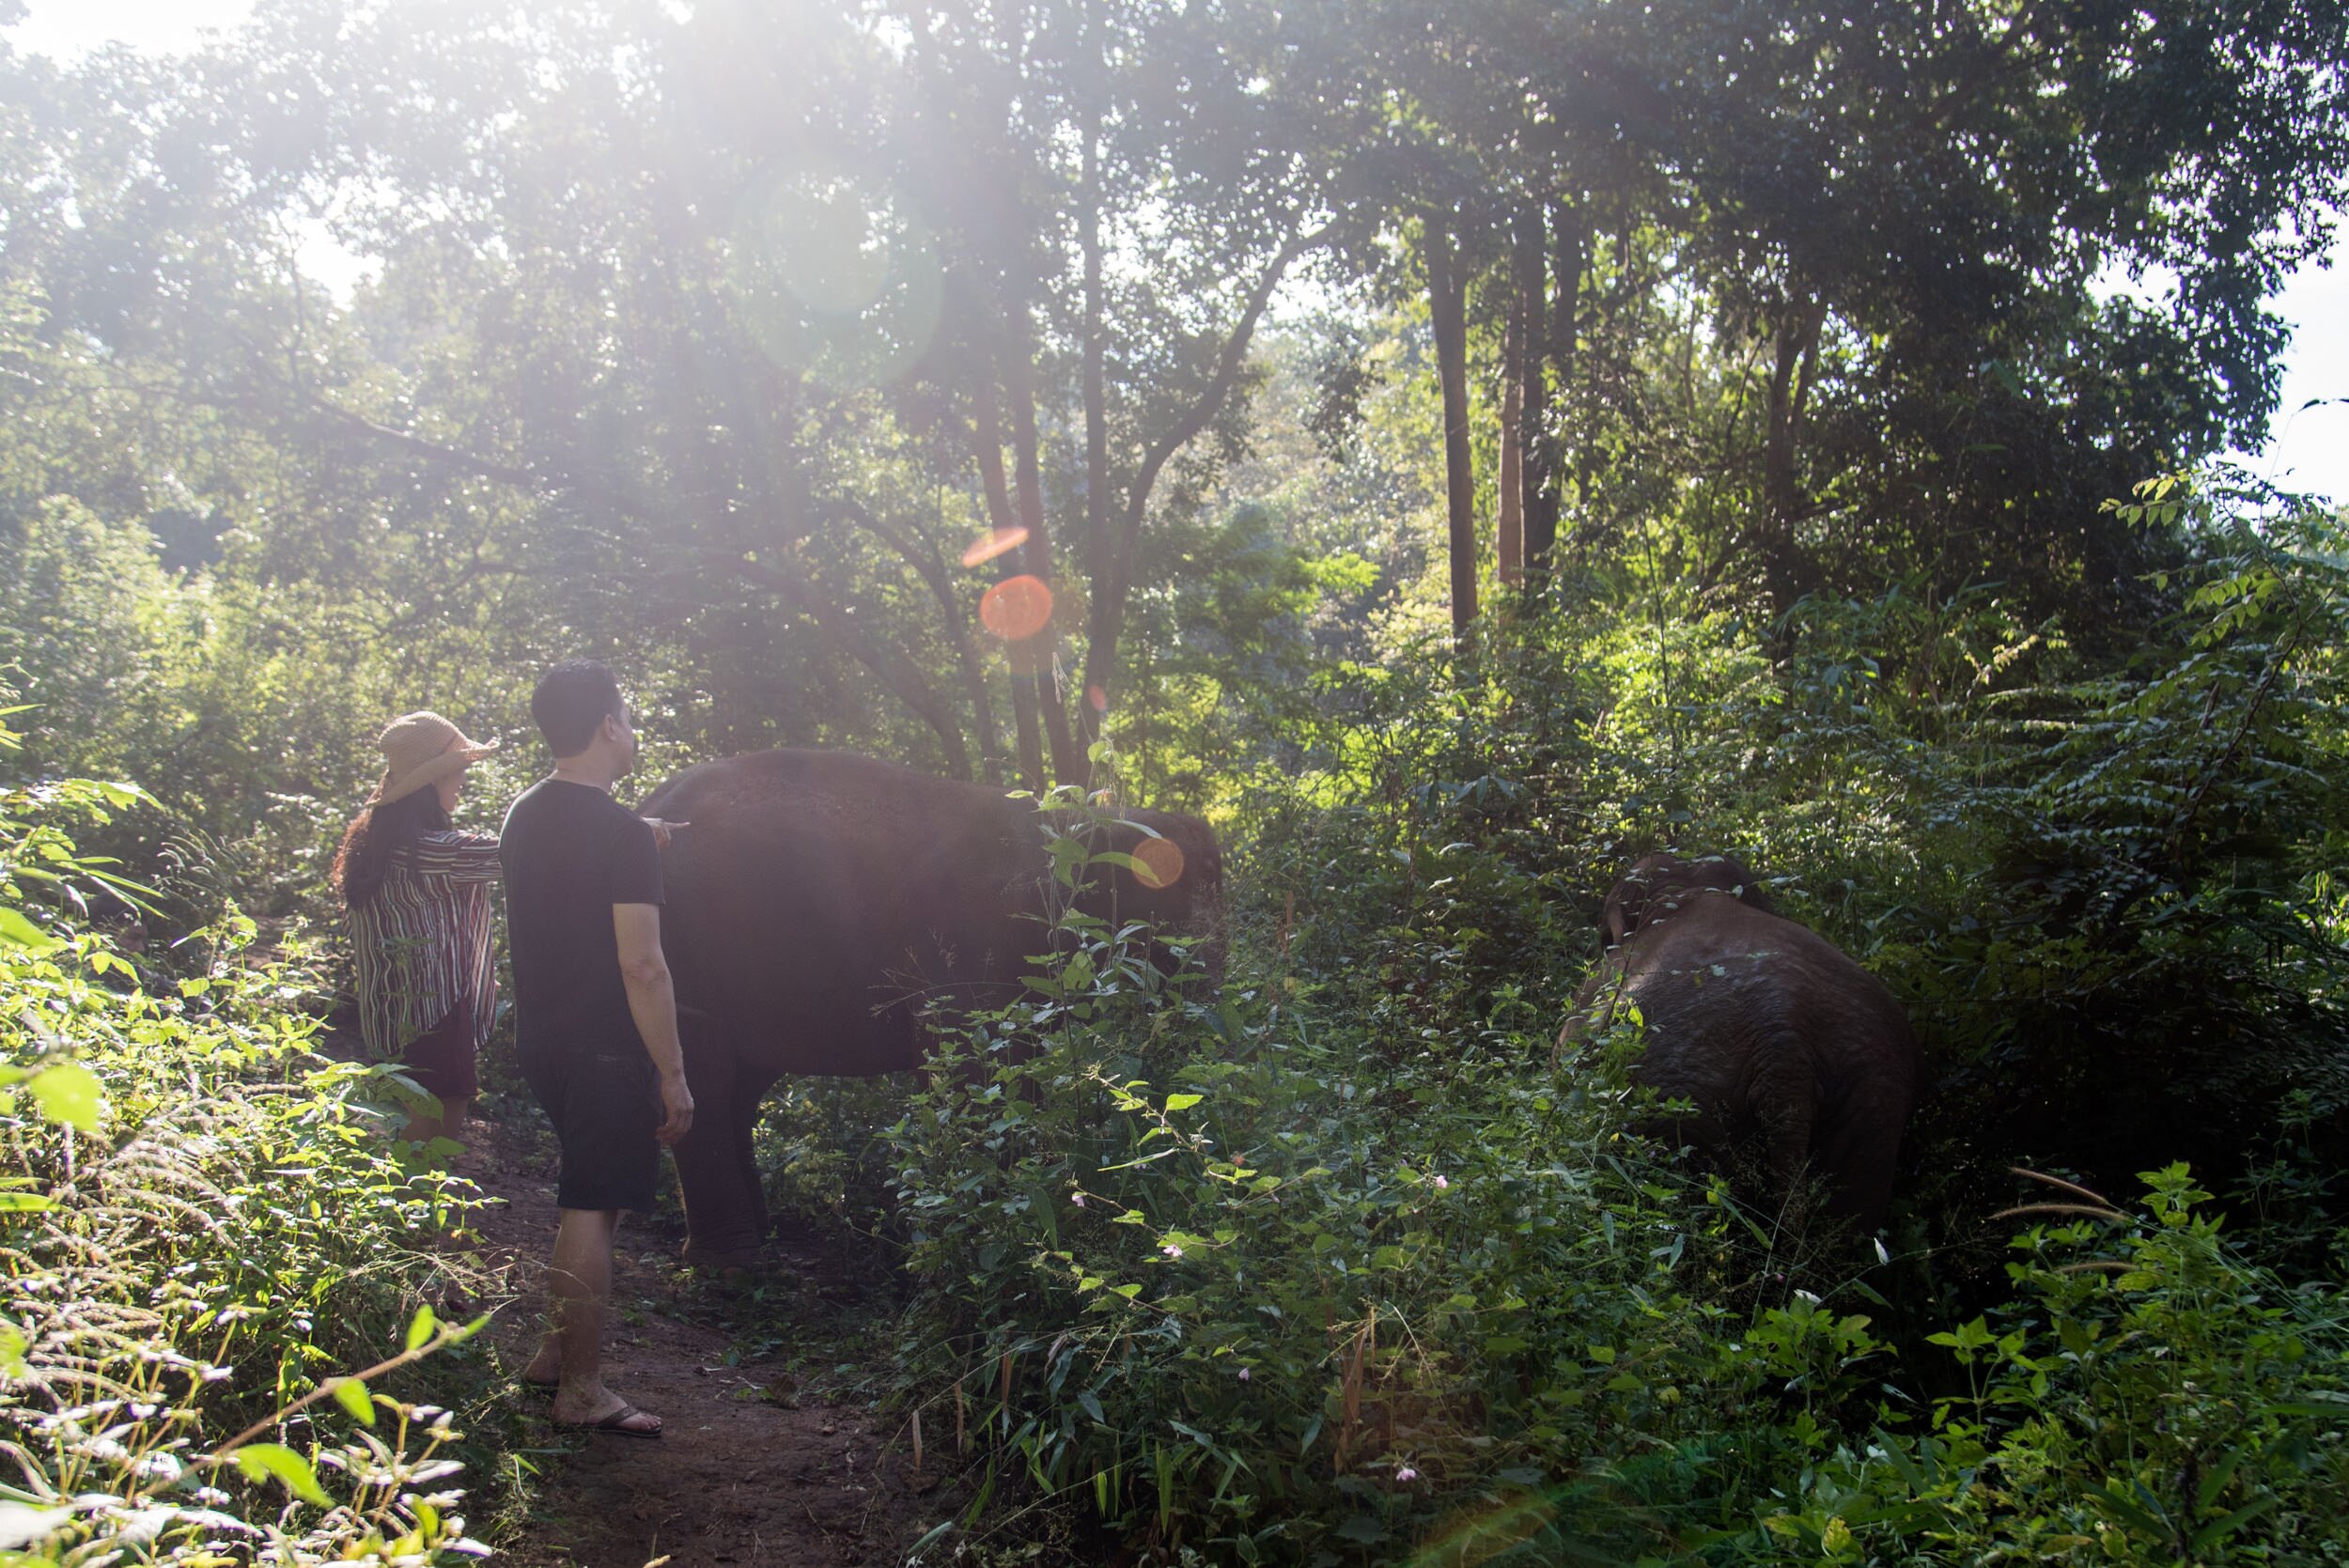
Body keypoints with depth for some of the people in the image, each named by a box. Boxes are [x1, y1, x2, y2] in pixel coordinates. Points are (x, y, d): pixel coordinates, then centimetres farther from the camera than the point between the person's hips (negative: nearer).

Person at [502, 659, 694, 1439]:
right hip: (604, 1049, -9)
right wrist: (673, 1075, -16)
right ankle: (582, 1391, 7)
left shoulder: (523, 816, 8)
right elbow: (642, 966, -21)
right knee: (591, 1211, -1)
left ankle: (555, 1352, 29)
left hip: (541, 1040, 9)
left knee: (589, 1196, 21)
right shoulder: (622, 832, -19)